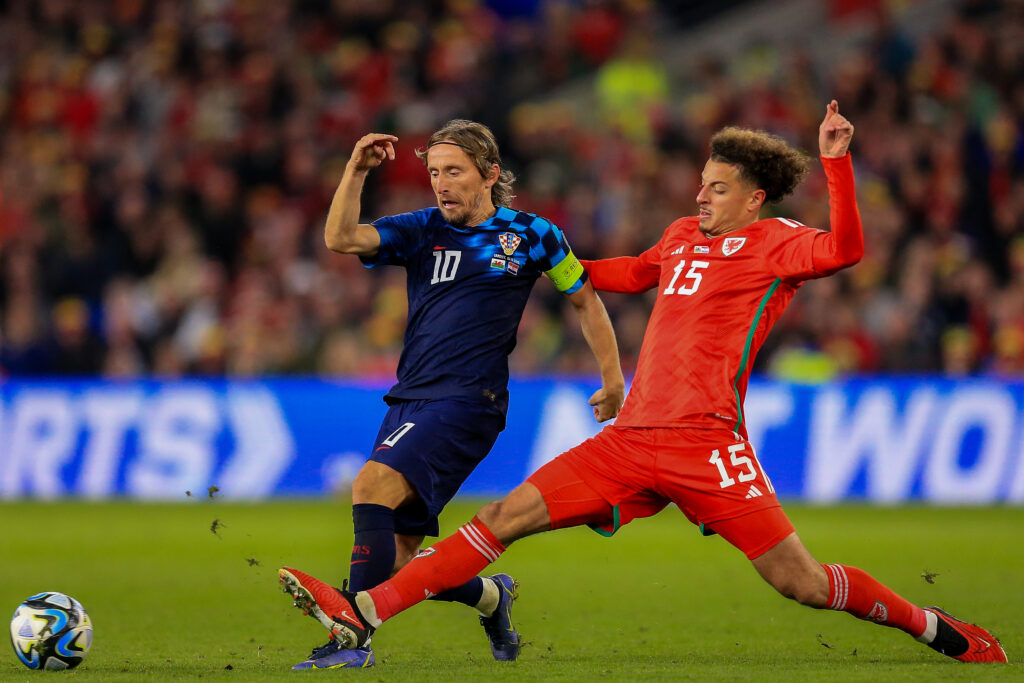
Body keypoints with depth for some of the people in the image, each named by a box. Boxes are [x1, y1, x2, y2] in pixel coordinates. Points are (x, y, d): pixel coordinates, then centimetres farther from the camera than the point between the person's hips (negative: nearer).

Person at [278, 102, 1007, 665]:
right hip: (631, 440, 6)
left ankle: (936, 629, 11)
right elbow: (638, 273, 43)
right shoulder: (684, 235, 21)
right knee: (504, 517, -3)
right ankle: (363, 612, -6)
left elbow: (844, 249, -21)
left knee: (802, 583, -10)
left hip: (704, 442, -6)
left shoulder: (775, 242, 0)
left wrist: (836, 162, -28)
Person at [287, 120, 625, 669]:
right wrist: (356, 170, -17)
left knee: (372, 483, -27)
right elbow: (341, 239, -4)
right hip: (410, 399, 5)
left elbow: (584, 299, 17)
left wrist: (613, 381, 17)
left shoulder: (531, 235, 4)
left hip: (469, 401, -5)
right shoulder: (422, 230, 10)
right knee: (396, 560, 3)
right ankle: (491, 597, 32)